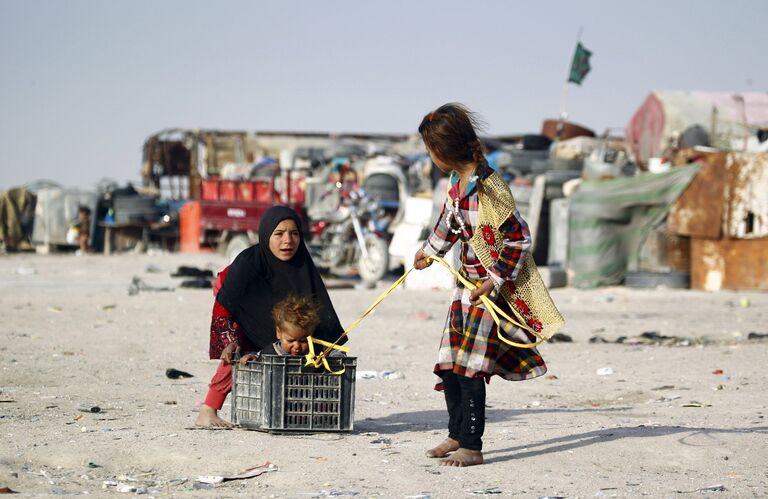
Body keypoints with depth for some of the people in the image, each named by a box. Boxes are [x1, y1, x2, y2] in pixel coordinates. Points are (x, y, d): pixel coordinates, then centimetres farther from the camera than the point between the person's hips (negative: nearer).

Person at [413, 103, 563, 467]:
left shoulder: (489, 188, -23)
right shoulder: (457, 182, 4)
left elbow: (519, 237, -19)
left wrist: (495, 280, -19)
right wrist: (430, 250, 38)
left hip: (493, 287, -9)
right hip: (467, 280, 9)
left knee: (470, 367, -10)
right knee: (448, 364, 10)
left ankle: (472, 447, -3)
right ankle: (457, 435, 24)